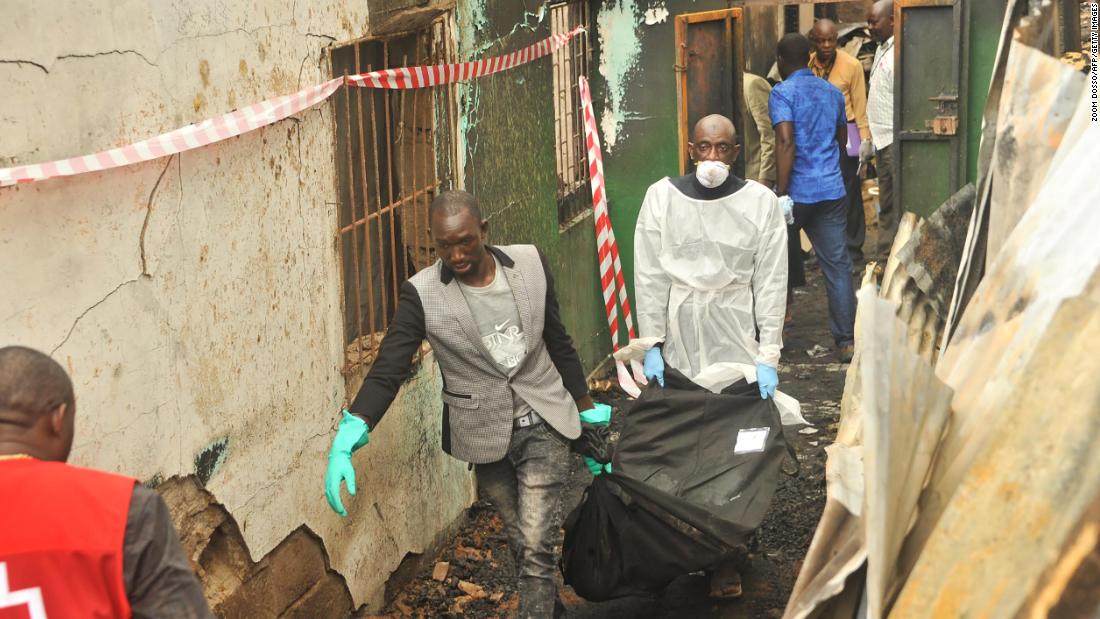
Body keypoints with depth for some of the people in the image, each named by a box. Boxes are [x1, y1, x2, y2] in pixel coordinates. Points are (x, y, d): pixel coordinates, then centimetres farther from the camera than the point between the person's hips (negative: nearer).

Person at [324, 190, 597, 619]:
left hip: (544, 425, 0)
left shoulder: (531, 264, -6)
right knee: (522, 543, 14)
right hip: (487, 435, 0)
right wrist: (347, 439, -32)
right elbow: (388, 370, -18)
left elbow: (558, 342, 6)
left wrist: (586, 408, 12)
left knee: (536, 544, -7)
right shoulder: (422, 294, -13)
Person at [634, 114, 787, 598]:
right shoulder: (662, 197, 1)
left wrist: (768, 357, -6)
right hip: (677, 336, 1)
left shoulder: (760, 202, -1)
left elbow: (771, 283, -1)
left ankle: (727, 557, 6)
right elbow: (649, 276, 2)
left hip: (735, 339, -1)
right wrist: (651, 347, -2)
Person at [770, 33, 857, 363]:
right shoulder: (833, 92, 13)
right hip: (832, 190, 5)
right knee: (837, 264, 3)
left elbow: (786, 142, -19)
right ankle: (846, 341, 0)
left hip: (797, 190, -5)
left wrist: (782, 194, -20)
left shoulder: (783, 92, -7)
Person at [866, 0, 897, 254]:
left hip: (896, 144, -10)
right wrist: (870, 142, 18)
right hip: (882, 142, 10)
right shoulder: (881, 50, 14)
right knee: (886, 206, 15)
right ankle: (884, 255, 23)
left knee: (900, 207, -6)